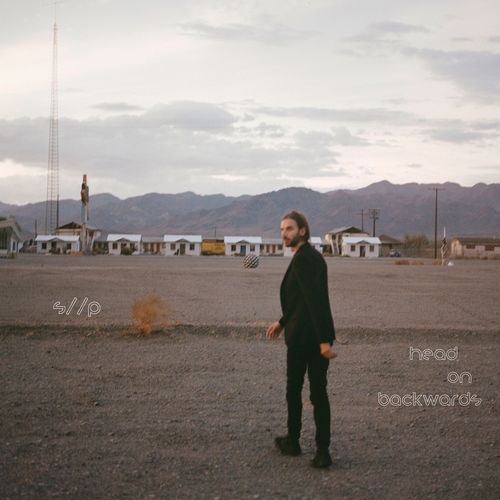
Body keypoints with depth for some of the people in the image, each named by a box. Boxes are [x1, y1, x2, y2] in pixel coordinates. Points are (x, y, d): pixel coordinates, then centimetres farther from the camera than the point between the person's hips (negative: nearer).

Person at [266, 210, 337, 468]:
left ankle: (292, 442, 25)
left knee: (293, 389, 10)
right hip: (321, 335, 8)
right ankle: (322, 450, 4)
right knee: (319, 392, 7)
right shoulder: (314, 256, 13)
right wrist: (282, 321, 25)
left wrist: (323, 341, -25)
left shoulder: (302, 259, -16)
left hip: (302, 336, -8)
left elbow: (315, 301, -23)